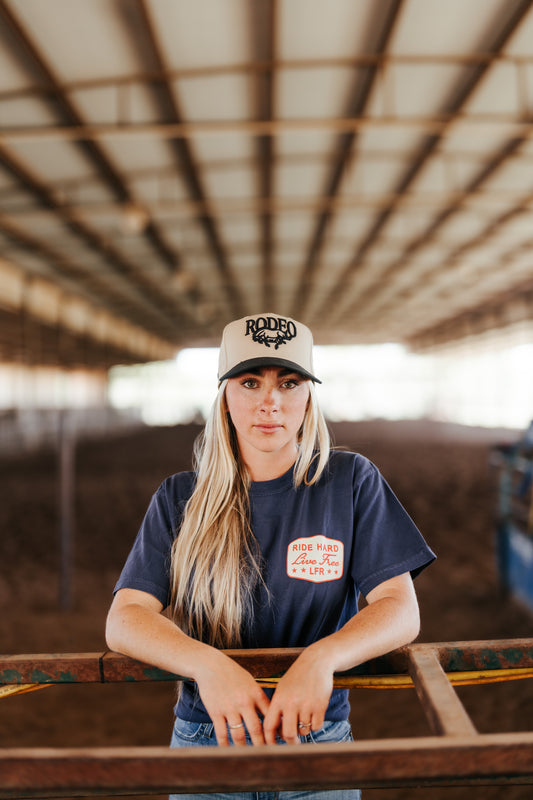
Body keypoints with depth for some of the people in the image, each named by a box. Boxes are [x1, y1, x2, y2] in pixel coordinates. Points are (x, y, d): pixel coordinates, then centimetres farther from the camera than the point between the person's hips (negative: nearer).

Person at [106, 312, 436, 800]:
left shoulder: (352, 482, -6)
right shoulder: (180, 500, -3)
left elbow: (401, 611, -11)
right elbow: (124, 620, -11)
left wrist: (322, 658, -31)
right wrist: (207, 663, -31)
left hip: (318, 739, 0)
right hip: (205, 738, 1)